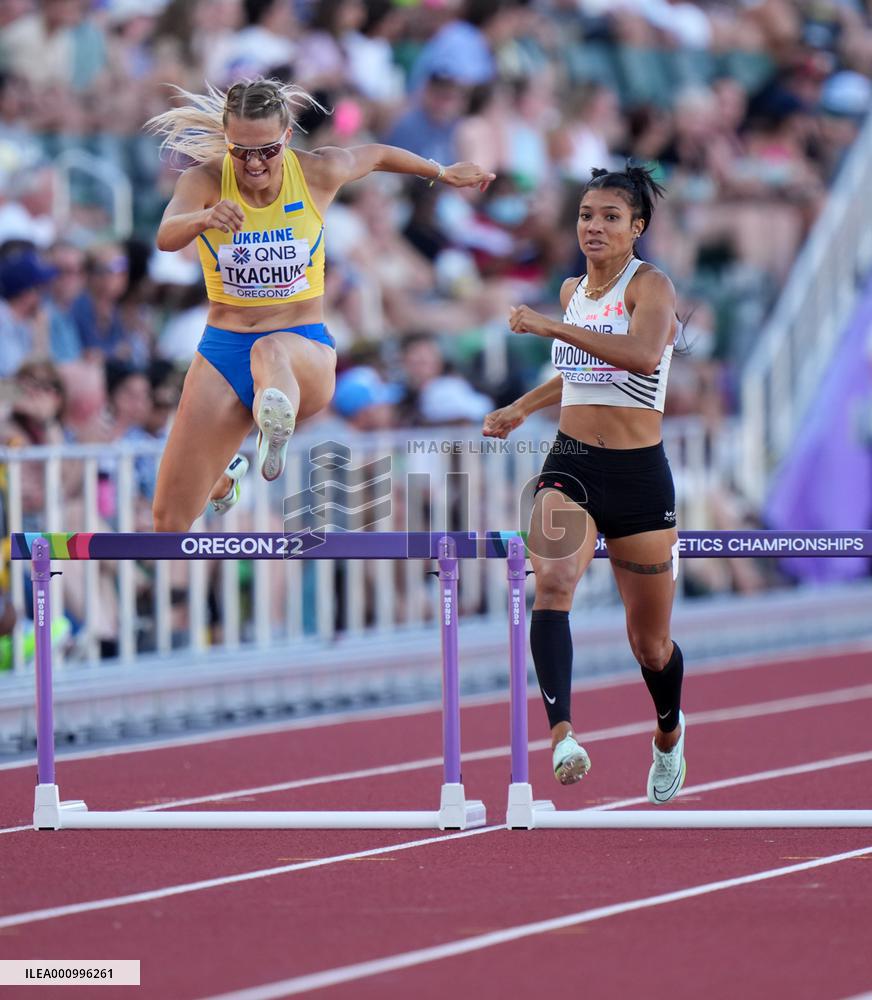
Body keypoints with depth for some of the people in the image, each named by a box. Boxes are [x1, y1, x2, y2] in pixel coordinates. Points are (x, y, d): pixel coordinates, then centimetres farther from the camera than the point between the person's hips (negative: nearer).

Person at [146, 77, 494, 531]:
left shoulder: (318, 173, -4)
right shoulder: (205, 180, -8)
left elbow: (376, 155, 17)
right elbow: (165, 237, -29)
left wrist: (444, 173, 33)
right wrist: (204, 219, -51)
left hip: (305, 346, -1)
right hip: (222, 353, 1)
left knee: (272, 351, -41)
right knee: (169, 521, 3)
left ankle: (276, 426, -72)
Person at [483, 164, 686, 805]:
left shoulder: (650, 286, -10)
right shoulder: (573, 291, 10)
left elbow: (644, 355, -32)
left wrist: (552, 326, -32)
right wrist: (522, 408, 32)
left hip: (639, 474, -4)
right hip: (570, 465, 4)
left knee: (650, 642, 10)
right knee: (552, 580, -27)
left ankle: (670, 731, 43)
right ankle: (562, 735, -42)